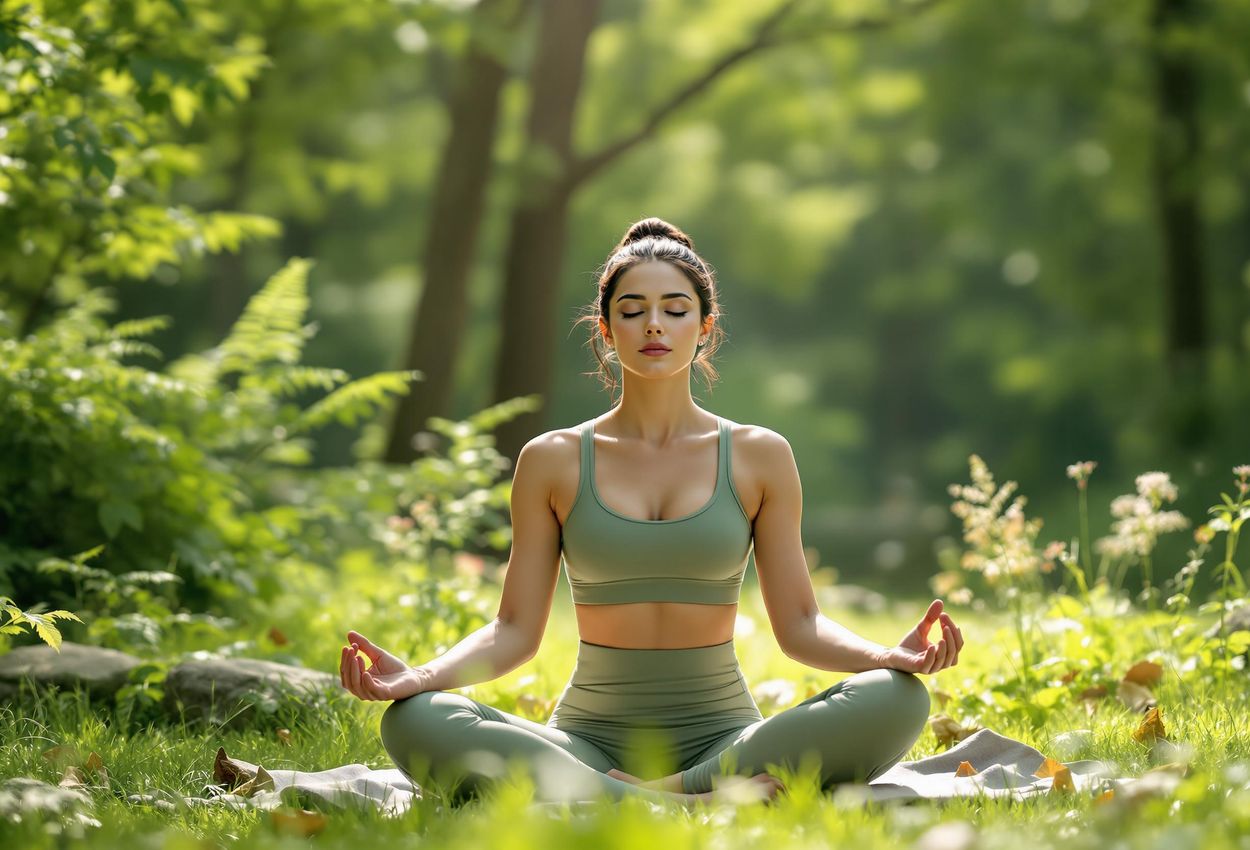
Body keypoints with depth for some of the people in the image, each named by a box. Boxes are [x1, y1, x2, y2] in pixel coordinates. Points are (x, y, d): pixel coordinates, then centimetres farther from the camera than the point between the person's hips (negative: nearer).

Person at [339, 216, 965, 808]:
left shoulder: (758, 456, 6)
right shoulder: (554, 461, 5)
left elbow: (798, 624, 4)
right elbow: (515, 629, 3)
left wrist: (892, 655, -16)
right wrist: (418, 676, -16)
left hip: (723, 733, 0)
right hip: (588, 740, 0)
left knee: (895, 701, -28)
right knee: (415, 722, -30)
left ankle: (665, 791, -29)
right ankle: (695, 805, -34)